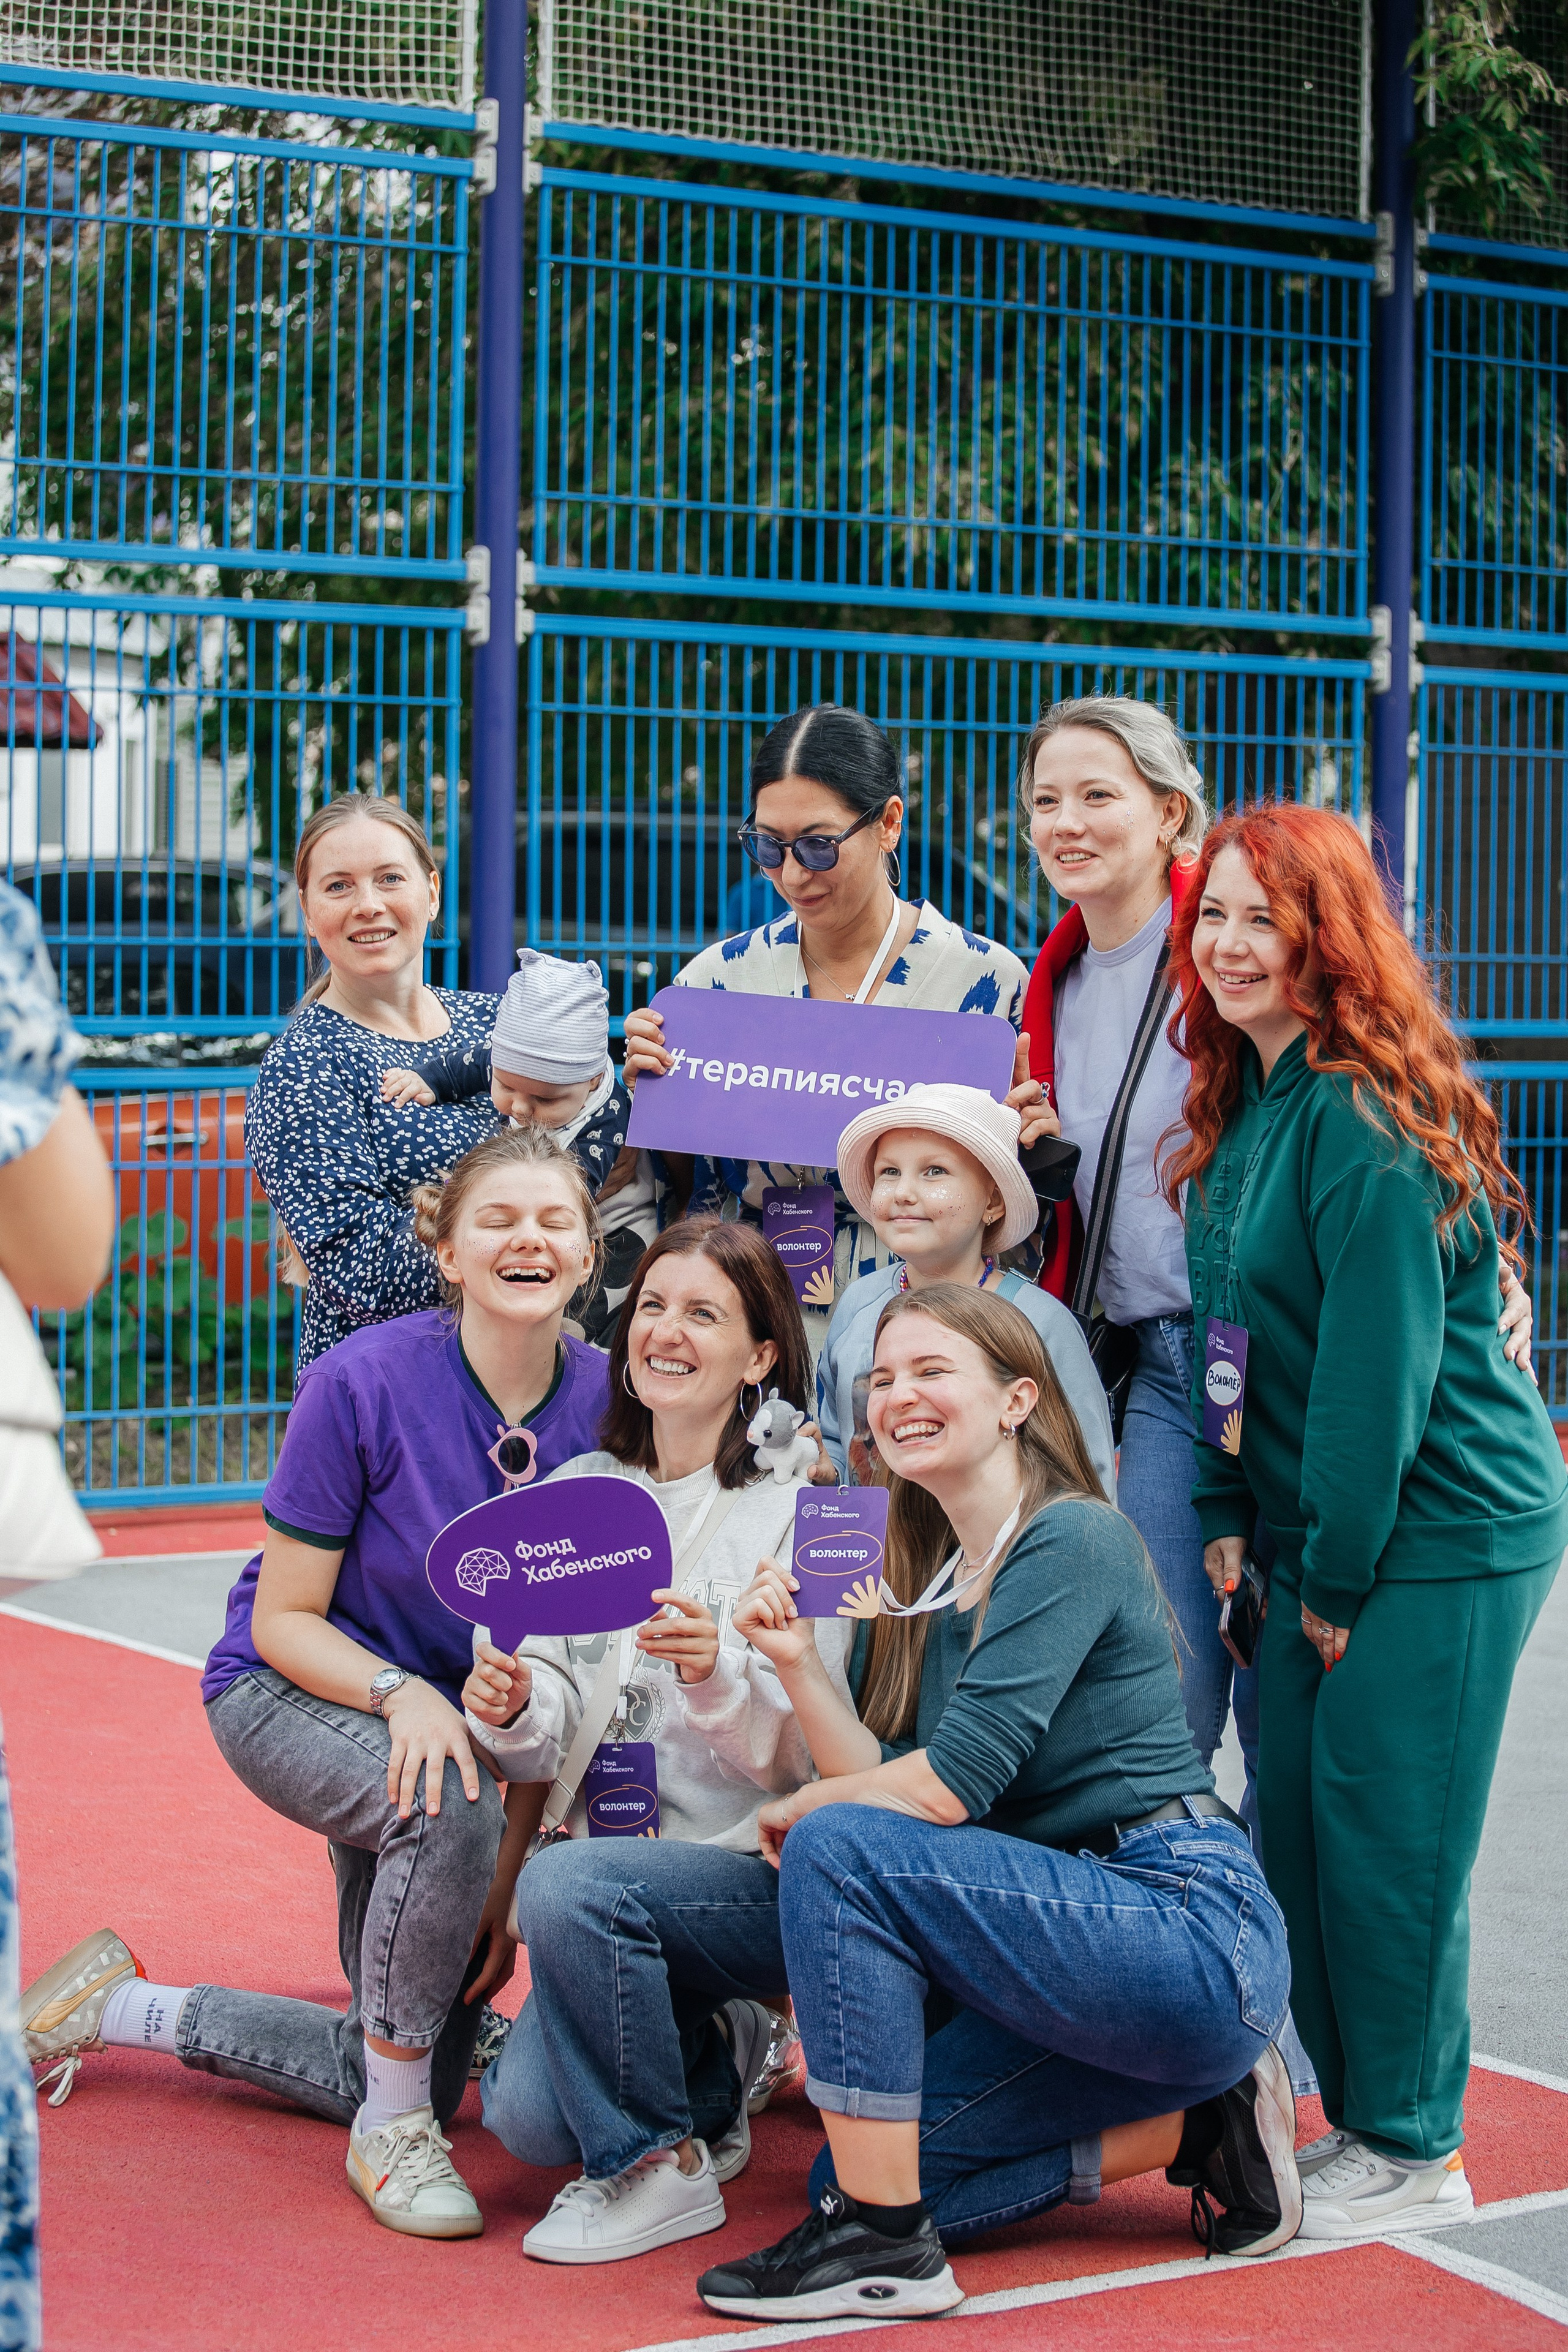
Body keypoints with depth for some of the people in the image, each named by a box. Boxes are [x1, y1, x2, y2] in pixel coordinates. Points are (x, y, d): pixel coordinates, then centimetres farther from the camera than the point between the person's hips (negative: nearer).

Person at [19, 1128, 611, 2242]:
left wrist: (511, 1869, -11)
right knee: (444, 1806, -39)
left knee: (421, 2082, 7)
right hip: (293, 1692, -5)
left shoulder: (606, 1402, -14)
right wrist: (402, 1694, -35)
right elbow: (284, 1620, -15)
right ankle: (392, 2133, -17)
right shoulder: (364, 1381, -23)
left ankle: (126, 2006, 28)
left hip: (461, 1716, 5)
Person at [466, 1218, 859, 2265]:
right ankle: (718, 2054, 19)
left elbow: (805, 1754, -12)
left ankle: (660, 2168, -10)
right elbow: (556, 1739, 7)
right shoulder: (578, 1493, 7)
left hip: (768, 1870, -5)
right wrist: (515, 1712, -16)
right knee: (526, 2115, -14)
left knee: (570, 1885, -32)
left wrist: (720, 1679, -31)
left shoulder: (798, 1510, -8)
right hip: (624, 1861, 5)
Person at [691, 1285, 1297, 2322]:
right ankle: (1196, 2129, 10)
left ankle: (886, 2244, -17)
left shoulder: (1074, 1540, -12)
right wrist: (799, 1663, -5)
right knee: (858, 2176, 2)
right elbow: (888, 1779, 5)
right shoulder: (936, 1580, 15)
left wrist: (797, 1813, -3)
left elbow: (950, 1785, -19)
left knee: (838, 1849, -23)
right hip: (1073, 1934, 10)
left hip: (1195, 1928, -9)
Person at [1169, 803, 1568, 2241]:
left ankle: (1415, 2158, 9)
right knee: (1295, 1824, 10)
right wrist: (1228, 1519, 8)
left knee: (1387, 1838, -4)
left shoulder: (1370, 1119, -18)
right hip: (1320, 1529, 9)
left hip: (1444, 1530, -9)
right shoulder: (1245, 1107, 11)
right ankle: (1356, 2120, 24)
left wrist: (1337, 1578, -14)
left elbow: (1378, 1367, -18)